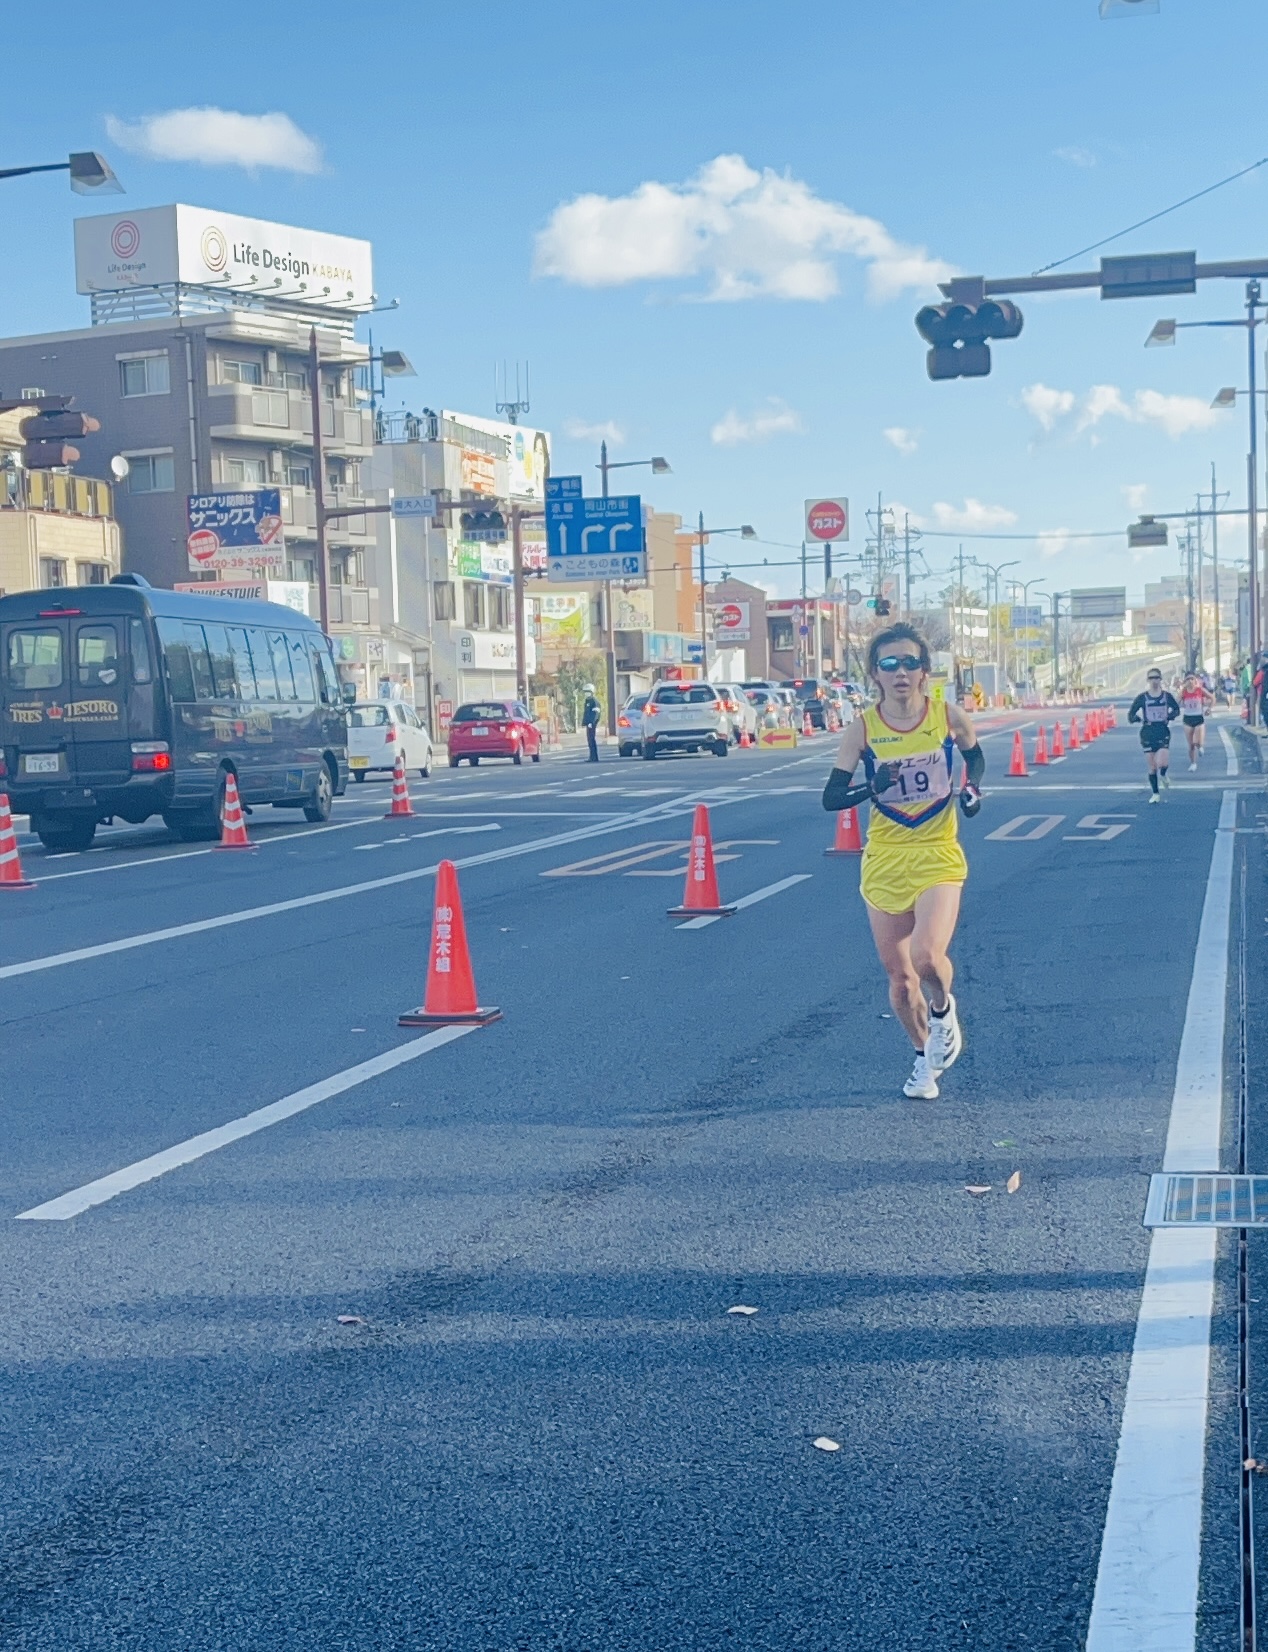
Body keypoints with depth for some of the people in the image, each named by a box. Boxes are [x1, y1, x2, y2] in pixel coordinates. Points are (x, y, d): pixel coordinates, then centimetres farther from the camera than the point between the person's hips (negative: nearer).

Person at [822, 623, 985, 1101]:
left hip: (938, 856, -2)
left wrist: (972, 788, -4)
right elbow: (830, 797, -6)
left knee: (927, 958, -23)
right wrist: (873, 787, -23)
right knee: (898, 975, 8)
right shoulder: (862, 729, -7)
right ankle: (925, 1057, 33)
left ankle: (943, 1009, 13)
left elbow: (975, 756, 15)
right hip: (884, 861, 2)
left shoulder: (948, 717, -6)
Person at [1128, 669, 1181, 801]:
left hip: (1163, 732, -1)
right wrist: (1136, 718, -21)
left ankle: (1163, 775, 20)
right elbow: (1131, 714, 2)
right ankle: (1155, 794, 19)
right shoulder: (1142, 698, -2)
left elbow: (1176, 709, 14)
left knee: (1162, 763, -17)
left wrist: (1171, 716, -7)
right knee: (1152, 767, 4)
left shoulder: (1167, 696, 0)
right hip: (1147, 733, 1)